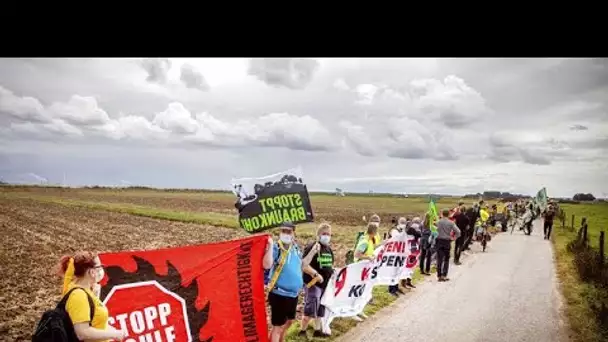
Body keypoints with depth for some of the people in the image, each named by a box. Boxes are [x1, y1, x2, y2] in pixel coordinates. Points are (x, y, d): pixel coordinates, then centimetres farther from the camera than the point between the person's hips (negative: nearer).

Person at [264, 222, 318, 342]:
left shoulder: (295, 248, 6)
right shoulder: (276, 248, -17)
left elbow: (302, 265, 17)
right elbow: (267, 265, -34)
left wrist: (313, 252, 13)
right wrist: (270, 246, -37)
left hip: (293, 294, 8)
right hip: (279, 294, -8)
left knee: (289, 321, 27)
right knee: (278, 326, 1)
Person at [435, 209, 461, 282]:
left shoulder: (439, 222, -1)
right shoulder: (451, 223, -7)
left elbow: (437, 230, 1)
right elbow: (458, 232, -12)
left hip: (439, 241, 1)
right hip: (447, 242, -1)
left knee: (439, 259, 4)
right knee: (446, 259, 11)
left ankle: (439, 276, 5)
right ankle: (444, 275, 7)